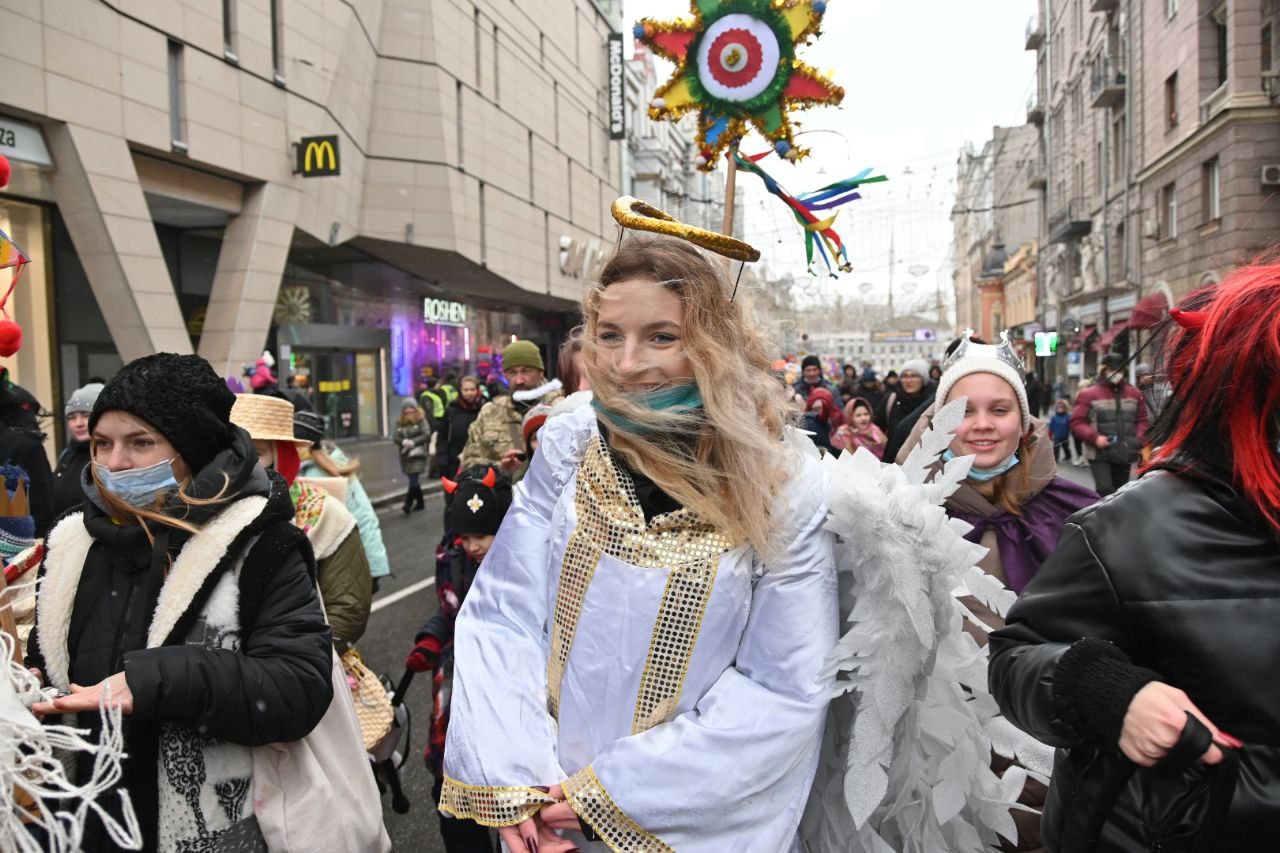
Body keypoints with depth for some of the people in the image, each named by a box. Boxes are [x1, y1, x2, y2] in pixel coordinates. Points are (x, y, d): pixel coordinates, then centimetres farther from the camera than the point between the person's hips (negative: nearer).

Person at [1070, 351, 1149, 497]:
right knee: (1105, 490, -19)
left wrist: (1139, 440, -1)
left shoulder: (1134, 394, 10)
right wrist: (1094, 437, -20)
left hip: (1125, 454, 5)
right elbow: (1076, 422, -6)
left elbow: (1142, 421, 17)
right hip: (1099, 454, -5)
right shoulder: (1089, 394, -4)